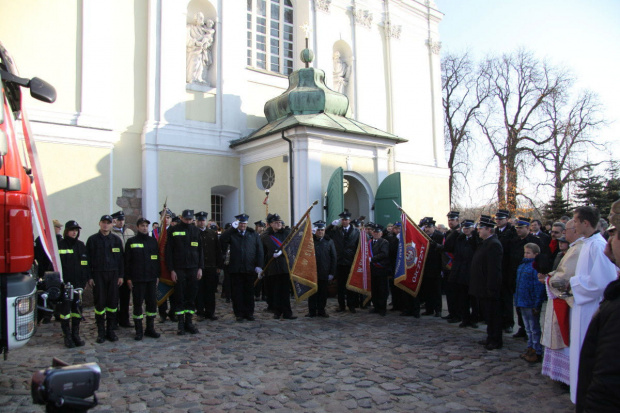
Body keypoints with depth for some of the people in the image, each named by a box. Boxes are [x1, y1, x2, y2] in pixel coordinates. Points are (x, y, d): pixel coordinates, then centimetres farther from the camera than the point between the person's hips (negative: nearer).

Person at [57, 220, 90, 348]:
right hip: (64, 283, -4)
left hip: (78, 283, 4)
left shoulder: (81, 245, 11)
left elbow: (86, 263, 12)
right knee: (65, 309, 0)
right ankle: (67, 336, 10)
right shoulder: (59, 245, -3)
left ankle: (76, 335, 19)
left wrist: (85, 279, 5)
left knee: (77, 309, 9)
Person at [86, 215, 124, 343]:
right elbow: (88, 259, 2)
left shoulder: (116, 240, 9)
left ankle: (110, 330, 14)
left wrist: (121, 275, 3)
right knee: (99, 303, 1)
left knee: (113, 303, 4)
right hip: (98, 275, -2)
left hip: (113, 275, 2)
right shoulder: (92, 240, 3)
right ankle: (101, 332, 10)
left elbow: (121, 258, 9)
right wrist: (89, 277, -5)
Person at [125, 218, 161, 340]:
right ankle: (139, 331, 11)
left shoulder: (153, 241, 10)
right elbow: (127, 261, 0)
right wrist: (128, 278, -5)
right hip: (137, 279, -3)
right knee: (138, 304, 2)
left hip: (151, 278, 3)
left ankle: (150, 329, 17)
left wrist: (157, 275, 8)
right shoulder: (131, 242, 1)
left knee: (152, 303, 5)